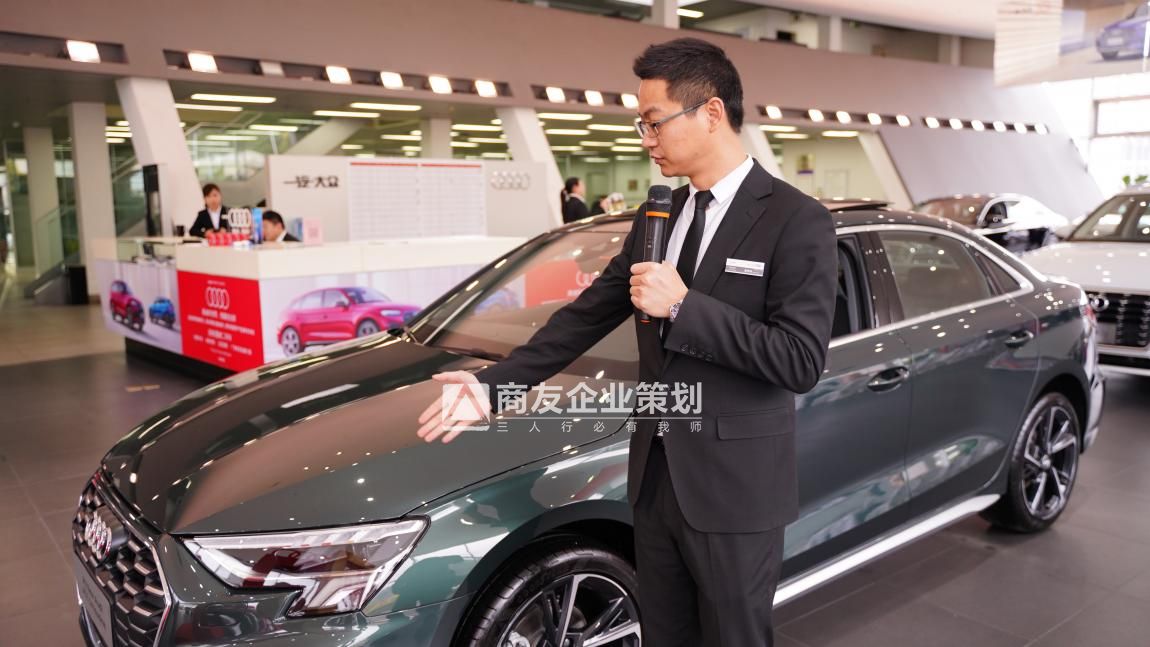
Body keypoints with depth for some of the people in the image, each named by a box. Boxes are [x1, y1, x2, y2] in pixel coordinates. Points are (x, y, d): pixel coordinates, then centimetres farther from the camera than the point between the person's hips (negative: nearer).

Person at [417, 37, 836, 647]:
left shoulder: (796, 221, -13)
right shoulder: (655, 217, 8)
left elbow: (802, 362, -20)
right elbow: (587, 315, 8)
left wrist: (684, 306, -22)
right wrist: (494, 382, 1)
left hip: (734, 488, -6)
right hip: (656, 477, 6)